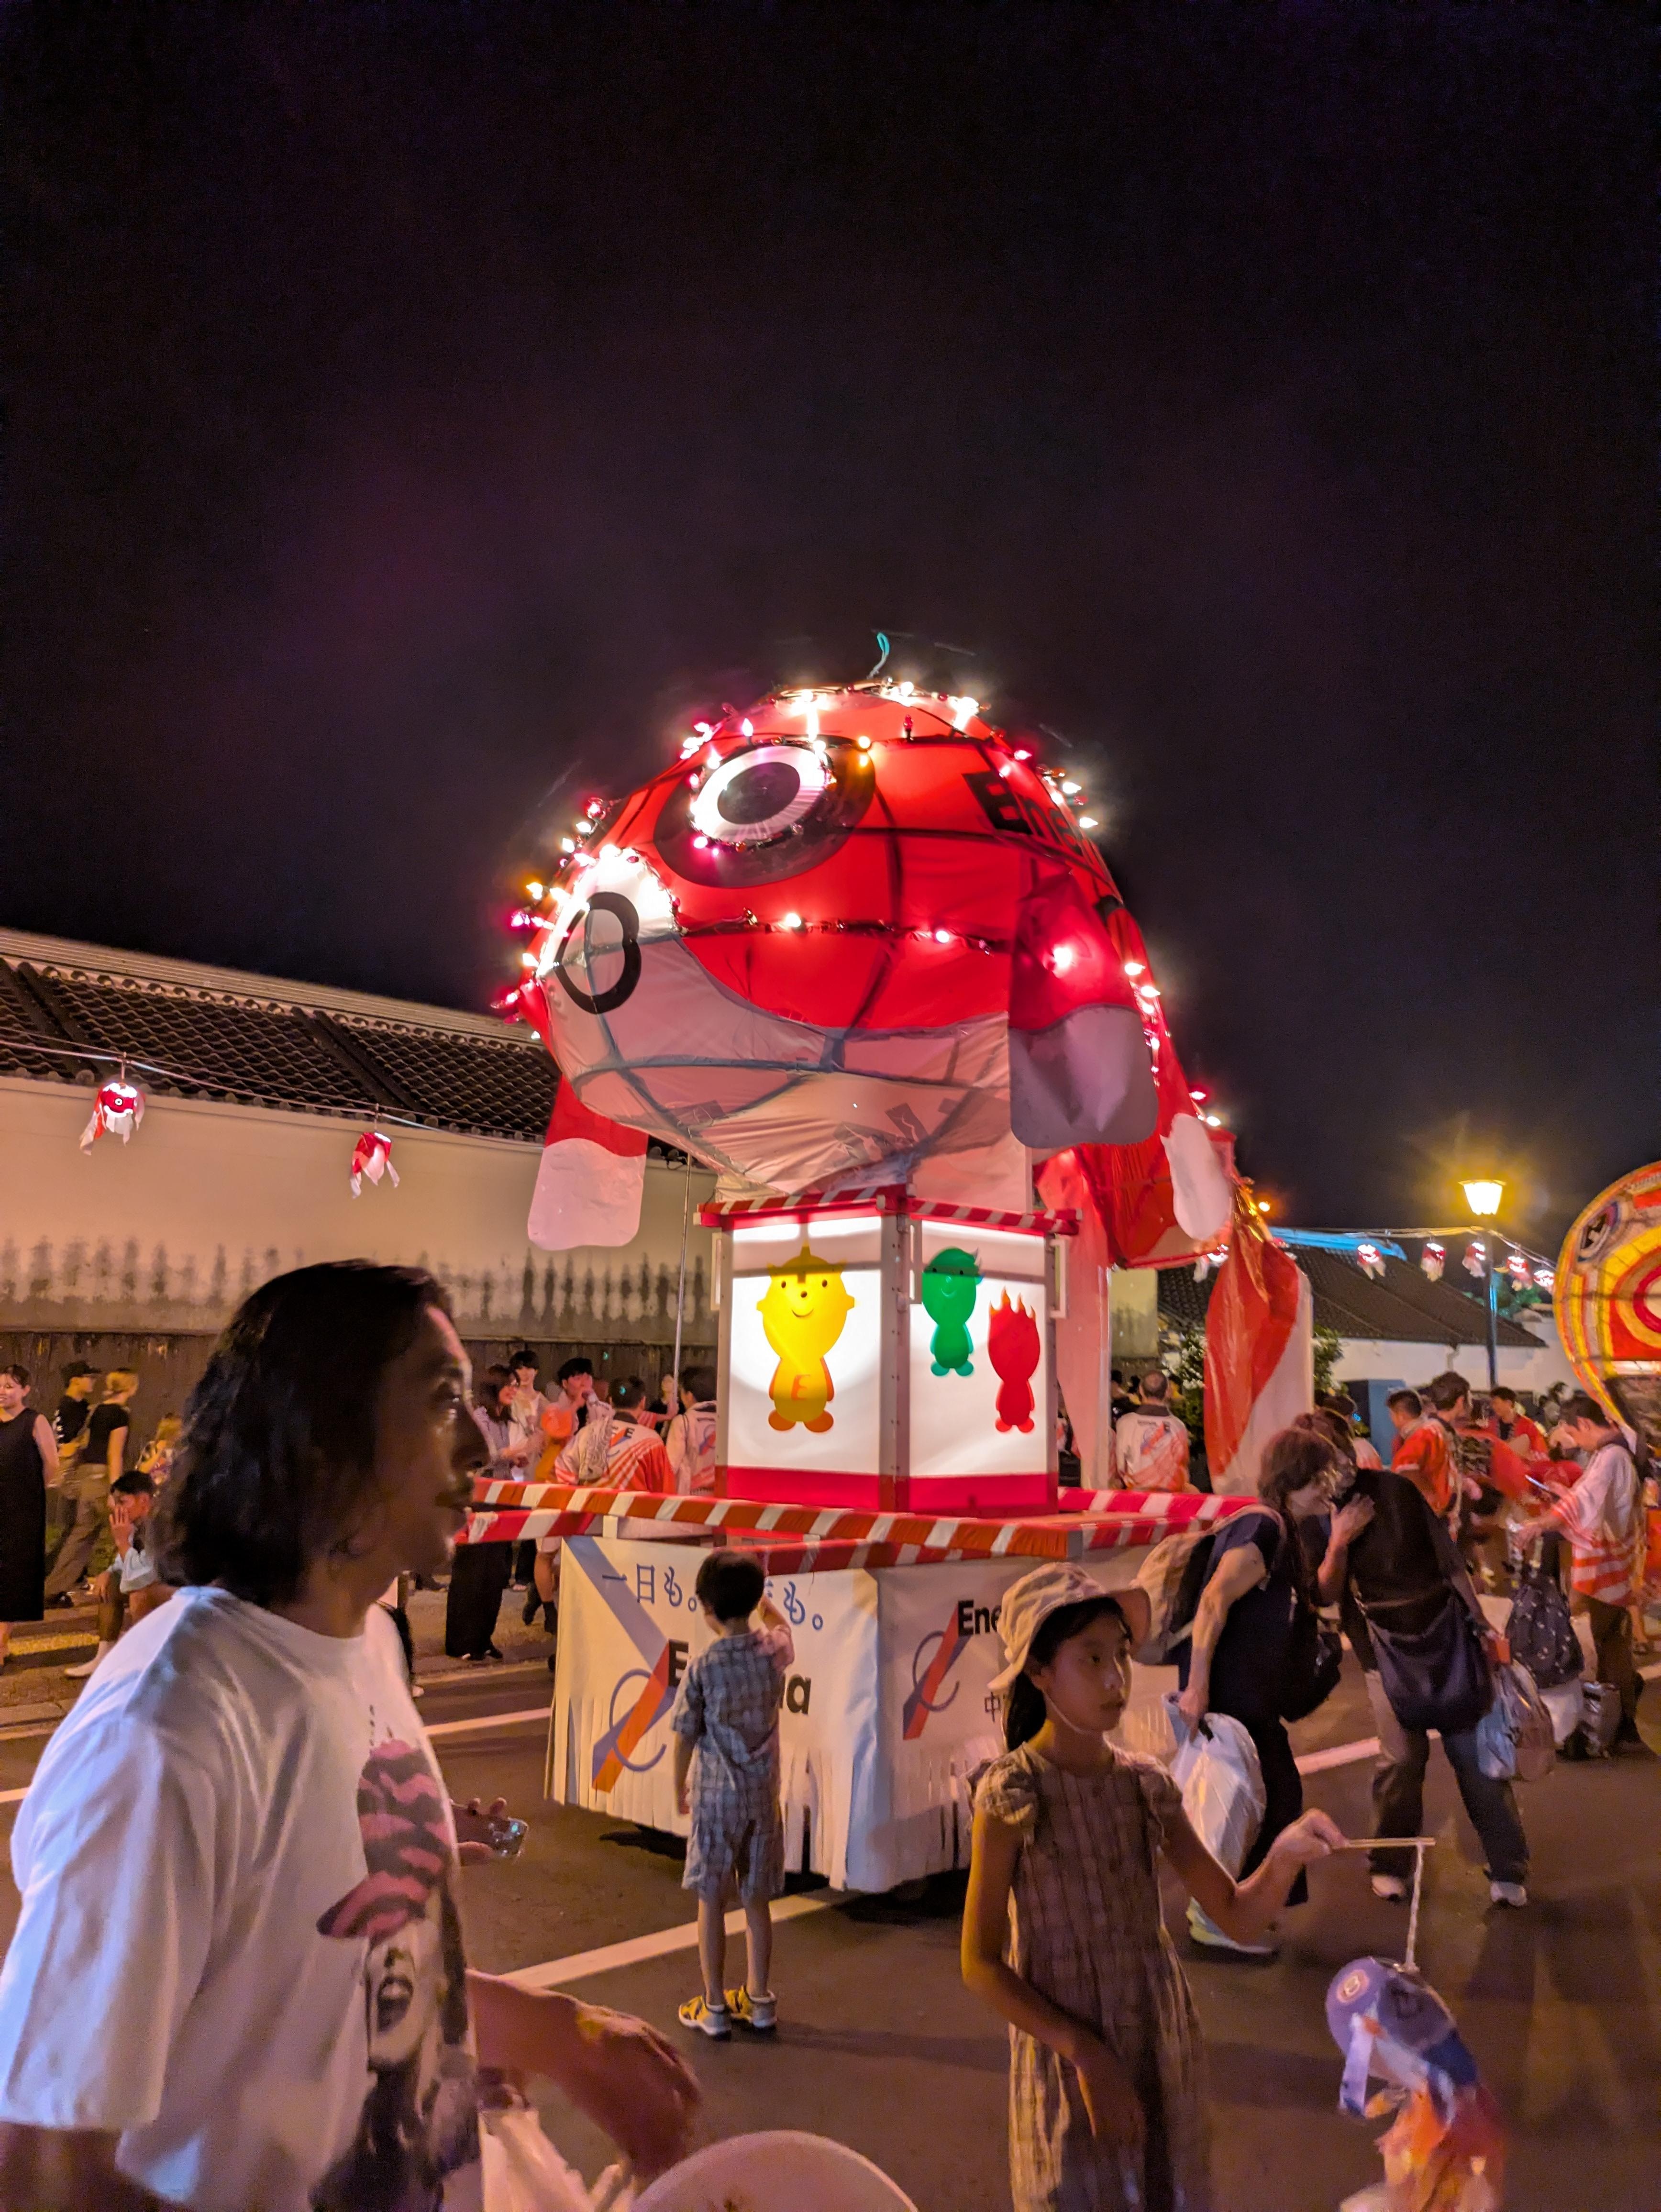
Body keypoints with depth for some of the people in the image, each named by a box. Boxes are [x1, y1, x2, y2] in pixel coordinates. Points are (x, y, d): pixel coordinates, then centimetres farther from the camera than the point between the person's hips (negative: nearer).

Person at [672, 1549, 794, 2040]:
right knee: (757, 1900, 15)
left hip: (716, 1797, -4)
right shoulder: (775, 1651, -8)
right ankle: (760, 2000, 25)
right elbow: (779, 1623, 18)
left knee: (711, 1901, 10)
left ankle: (714, 2007, 18)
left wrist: (679, 1787, 7)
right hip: (764, 1795, 4)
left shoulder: (701, 1667, -17)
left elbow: (685, 1737, -9)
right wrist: (757, 1593, 30)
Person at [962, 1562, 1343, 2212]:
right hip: (1067, 2059, -4)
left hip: (1164, 2053, 4)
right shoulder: (1013, 1791, -16)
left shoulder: (1148, 1784, -2)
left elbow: (1239, 1918, -1)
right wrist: (1085, 2053, -19)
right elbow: (981, 1965, -13)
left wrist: (1287, 1855, -19)